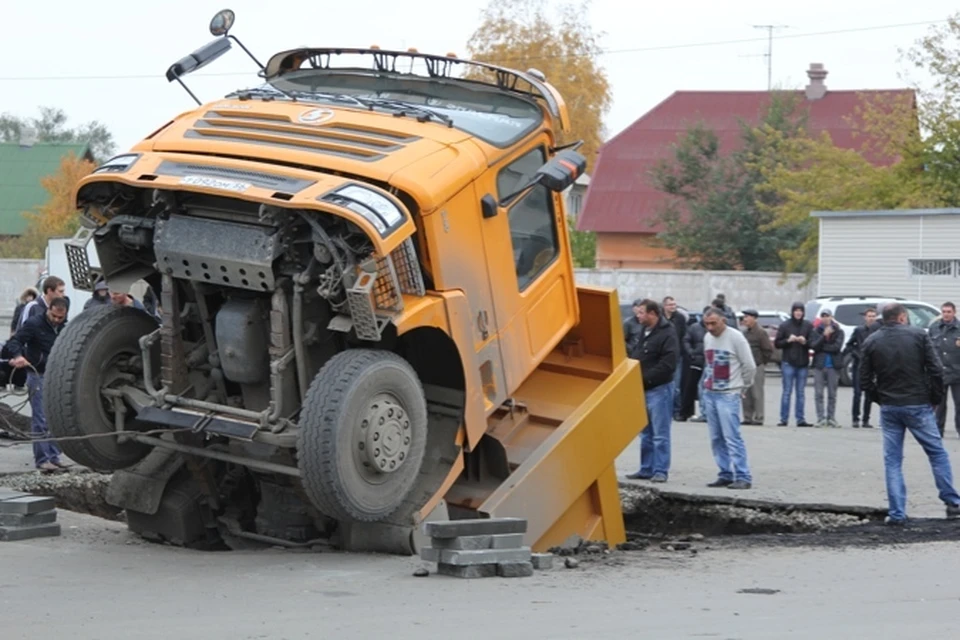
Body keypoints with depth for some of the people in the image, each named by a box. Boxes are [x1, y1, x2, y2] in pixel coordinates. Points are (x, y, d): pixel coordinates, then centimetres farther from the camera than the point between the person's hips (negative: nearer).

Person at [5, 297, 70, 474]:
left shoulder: (63, 328, 9)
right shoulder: (34, 324, -10)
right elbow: (15, 341, -14)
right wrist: (18, 356, -33)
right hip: (38, 375, -6)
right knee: (40, 420, -8)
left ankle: (53, 456, 17)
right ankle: (42, 460, -8)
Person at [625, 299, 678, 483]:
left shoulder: (667, 334, -14)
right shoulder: (644, 332, 14)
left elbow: (668, 364, -21)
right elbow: (636, 357, 21)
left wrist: (646, 378, -19)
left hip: (659, 389, -9)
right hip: (642, 389, 9)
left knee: (660, 434, -5)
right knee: (645, 434, 14)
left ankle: (661, 471, -2)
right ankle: (646, 469, 21)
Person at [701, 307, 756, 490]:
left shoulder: (735, 338, -10)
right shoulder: (707, 338, 11)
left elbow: (750, 366, -7)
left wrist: (742, 388, 2)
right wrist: (707, 382, 15)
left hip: (728, 395, -7)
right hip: (709, 393, 7)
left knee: (732, 437, -13)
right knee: (716, 438, 6)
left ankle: (743, 477, -13)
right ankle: (726, 474, 12)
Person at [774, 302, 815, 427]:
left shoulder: (808, 326, 7)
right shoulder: (784, 325, 3)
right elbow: (777, 343, 3)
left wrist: (805, 342, -16)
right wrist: (788, 340, -14)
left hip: (803, 363, 2)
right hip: (788, 363, -2)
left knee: (801, 393, 5)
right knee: (787, 392, -4)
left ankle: (800, 419, 7)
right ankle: (784, 419, -2)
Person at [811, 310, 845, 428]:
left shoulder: (838, 332, 4)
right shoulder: (817, 331, 6)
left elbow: (837, 347, -9)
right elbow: (814, 346, -7)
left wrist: (822, 347, -8)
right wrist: (824, 335, -17)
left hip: (833, 365, -1)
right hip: (819, 365, 1)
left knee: (832, 394, 2)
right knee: (818, 393, -3)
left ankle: (831, 418, 8)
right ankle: (821, 418, -1)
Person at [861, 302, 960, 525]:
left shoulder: (871, 342, 3)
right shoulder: (919, 335, -4)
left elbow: (865, 380, 3)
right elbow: (936, 370, -7)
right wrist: (935, 398, 5)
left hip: (888, 408, 2)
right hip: (918, 406, -2)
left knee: (892, 461, 6)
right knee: (937, 453, 10)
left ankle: (896, 513, 2)